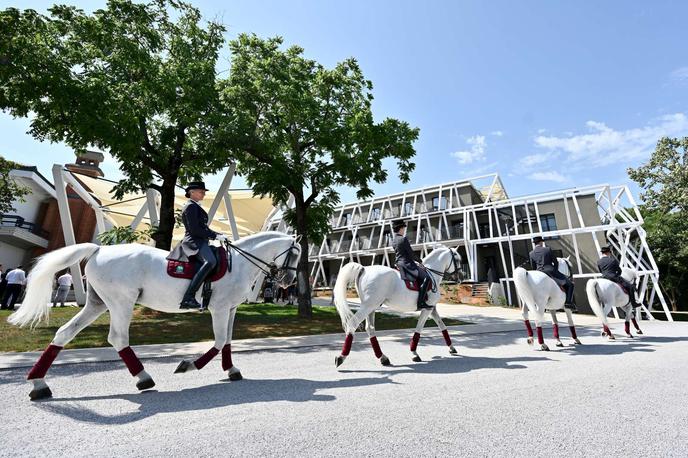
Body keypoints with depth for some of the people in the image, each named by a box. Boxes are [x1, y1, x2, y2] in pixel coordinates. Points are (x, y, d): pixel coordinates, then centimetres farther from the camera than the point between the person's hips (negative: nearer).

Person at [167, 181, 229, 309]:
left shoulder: (196, 207, 23)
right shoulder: (191, 206, -7)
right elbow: (194, 229, -17)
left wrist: (219, 235, 12)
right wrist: (215, 236, -16)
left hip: (200, 241, 11)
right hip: (194, 242, -11)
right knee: (210, 261, -35)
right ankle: (188, 298, -38)